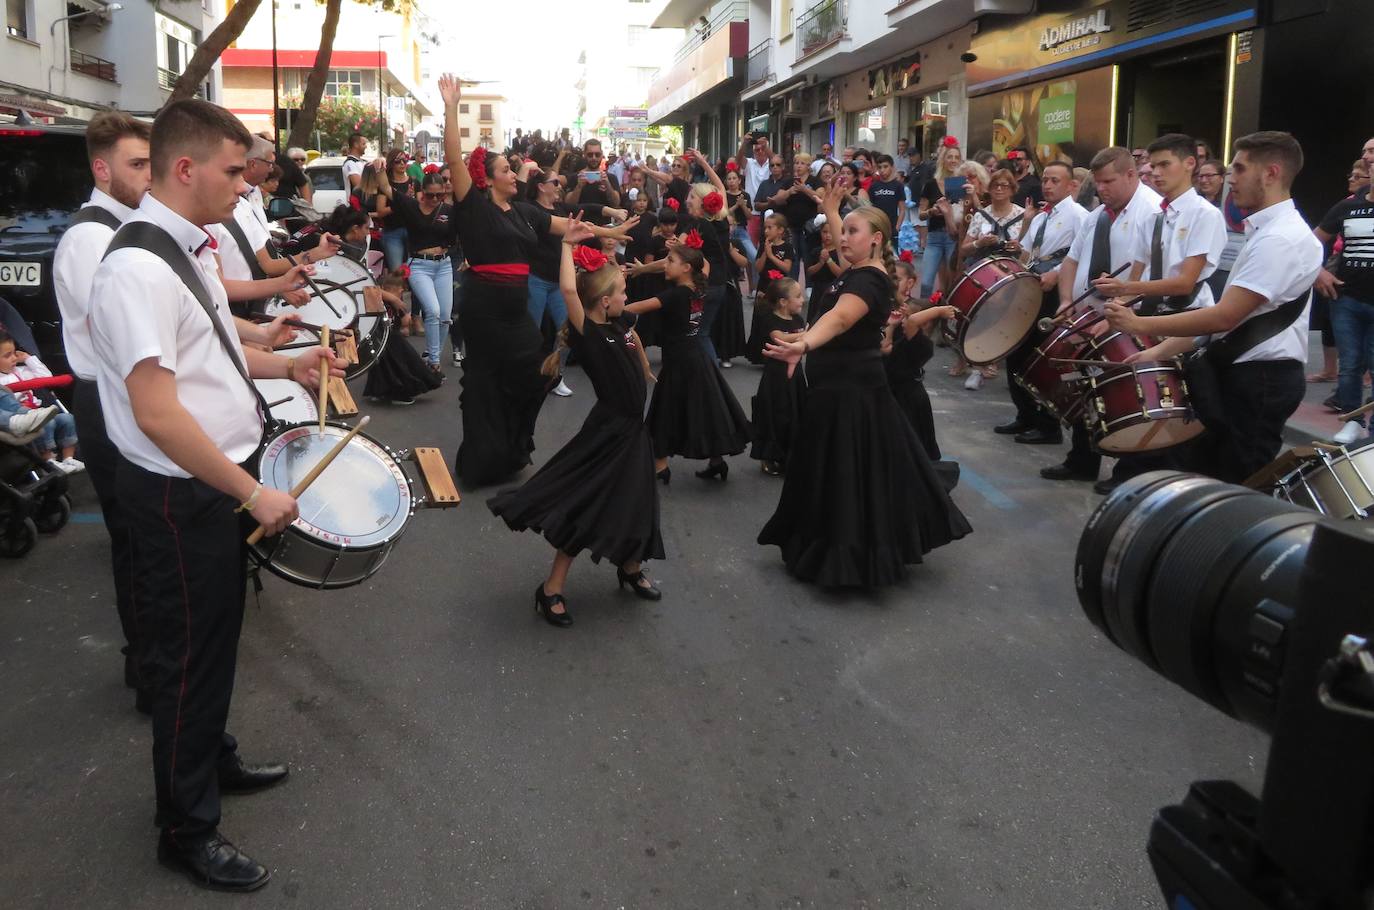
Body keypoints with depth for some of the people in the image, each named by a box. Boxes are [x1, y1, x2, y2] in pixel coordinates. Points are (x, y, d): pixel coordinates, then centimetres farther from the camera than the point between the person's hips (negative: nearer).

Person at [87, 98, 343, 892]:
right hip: (182, 494, -9)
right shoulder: (140, 268, -24)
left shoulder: (191, 247, 6)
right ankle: (188, 830, 26)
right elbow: (157, 413, -28)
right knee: (189, 652, 6)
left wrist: (286, 366, 9)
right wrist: (253, 494, -23)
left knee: (218, 632, 24)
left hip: (221, 477, 9)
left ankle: (213, 757, 47)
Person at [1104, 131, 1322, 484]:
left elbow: (1225, 316, -24)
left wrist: (1140, 325, -17)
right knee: (1203, 476, 16)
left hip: (1260, 380, -10)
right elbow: (1226, 313, 15)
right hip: (1237, 373, 10)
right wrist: (1161, 350, 7)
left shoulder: (1281, 238, -18)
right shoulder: (1264, 231, 15)